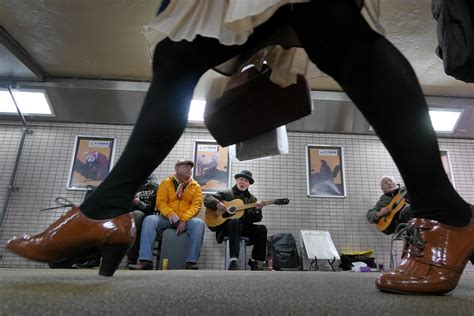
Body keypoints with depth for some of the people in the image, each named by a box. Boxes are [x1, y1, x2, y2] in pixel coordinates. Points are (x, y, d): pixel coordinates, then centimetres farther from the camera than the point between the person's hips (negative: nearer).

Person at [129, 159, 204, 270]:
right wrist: (170, 213, -22)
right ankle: (145, 260, -29)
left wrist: (184, 220, -19)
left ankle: (191, 262, -31)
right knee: (149, 220, -27)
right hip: (167, 218, 1)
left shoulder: (196, 186, 11)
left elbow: (196, 205, -1)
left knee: (199, 223, -32)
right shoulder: (166, 182, 10)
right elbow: (160, 202, 0)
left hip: (186, 220, 0)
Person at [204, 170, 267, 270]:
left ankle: (254, 261, -5)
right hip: (227, 227, -3)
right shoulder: (225, 193, 8)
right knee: (236, 221, -36)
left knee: (262, 229, -22)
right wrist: (217, 204, -19)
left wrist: (257, 210, -15)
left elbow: (256, 219, 7)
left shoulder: (252, 198, 14)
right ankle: (233, 261, -40)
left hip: (244, 228, 4)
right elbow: (207, 198, 1)